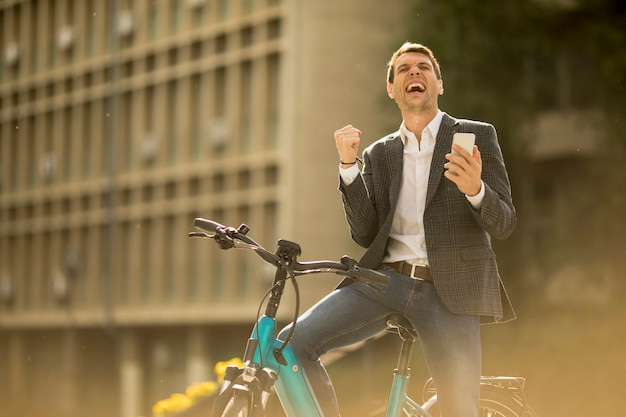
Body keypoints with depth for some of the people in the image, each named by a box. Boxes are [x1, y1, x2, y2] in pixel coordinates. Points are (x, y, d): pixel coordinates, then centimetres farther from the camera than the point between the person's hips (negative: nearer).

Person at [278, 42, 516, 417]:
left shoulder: (476, 136, 7)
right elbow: (365, 234, 7)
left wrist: (475, 190, -22)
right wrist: (348, 165, -4)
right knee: (293, 343, -17)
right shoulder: (379, 154, 16)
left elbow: (504, 224, 1)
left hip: (449, 291, -3)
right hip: (385, 279, 3)